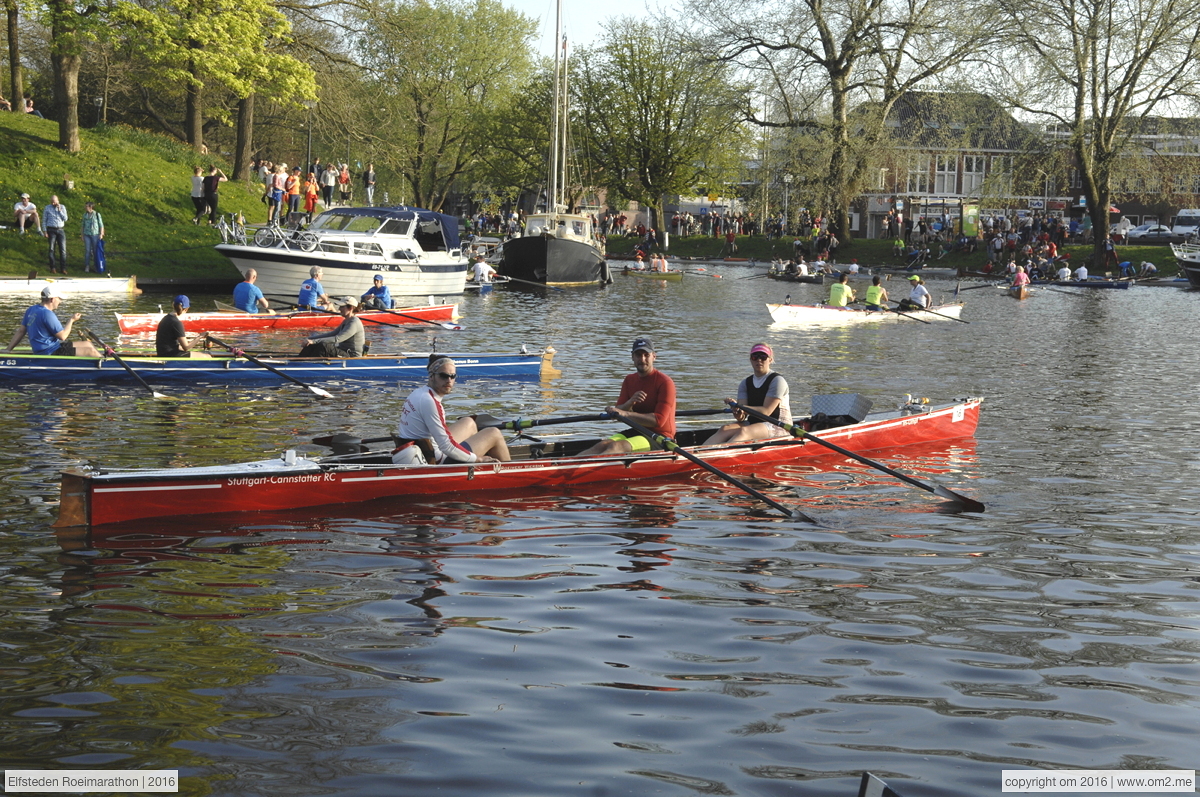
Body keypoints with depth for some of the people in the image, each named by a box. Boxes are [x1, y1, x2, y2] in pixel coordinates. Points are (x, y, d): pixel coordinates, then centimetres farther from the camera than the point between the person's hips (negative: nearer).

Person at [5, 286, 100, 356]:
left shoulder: (31, 310, 8)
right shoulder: (47, 314, -22)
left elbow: (21, 331, 9)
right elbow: (62, 336, -18)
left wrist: (8, 350, 12)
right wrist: (72, 320, -4)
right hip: (50, 353, -10)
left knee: (88, 345, 14)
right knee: (90, 351, -10)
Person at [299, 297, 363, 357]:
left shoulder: (354, 323, -18)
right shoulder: (346, 321, 15)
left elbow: (337, 339, -27)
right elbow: (332, 334, 18)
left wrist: (314, 341, -30)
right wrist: (311, 338, 7)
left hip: (352, 356, -10)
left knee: (323, 346, -30)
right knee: (312, 345, -5)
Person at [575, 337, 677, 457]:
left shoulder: (664, 382, -11)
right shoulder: (630, 380, 11)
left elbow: (659, 420, -21)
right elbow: (617, 413, 5)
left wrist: (626, 414, -23)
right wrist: (630, 403, -19)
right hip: (636, 432, 7)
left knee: (616, 447, -30)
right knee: (602, 445, -20)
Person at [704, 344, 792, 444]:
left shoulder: (777, 381, -6)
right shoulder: (745, 383, 12)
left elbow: (766, 412, -16)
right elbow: (743, 416, 0)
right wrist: (739, 416, -26)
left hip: (778, 426, -6)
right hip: (753, 423, 6)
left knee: (743, 431, -35)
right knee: (726, 429, -24)